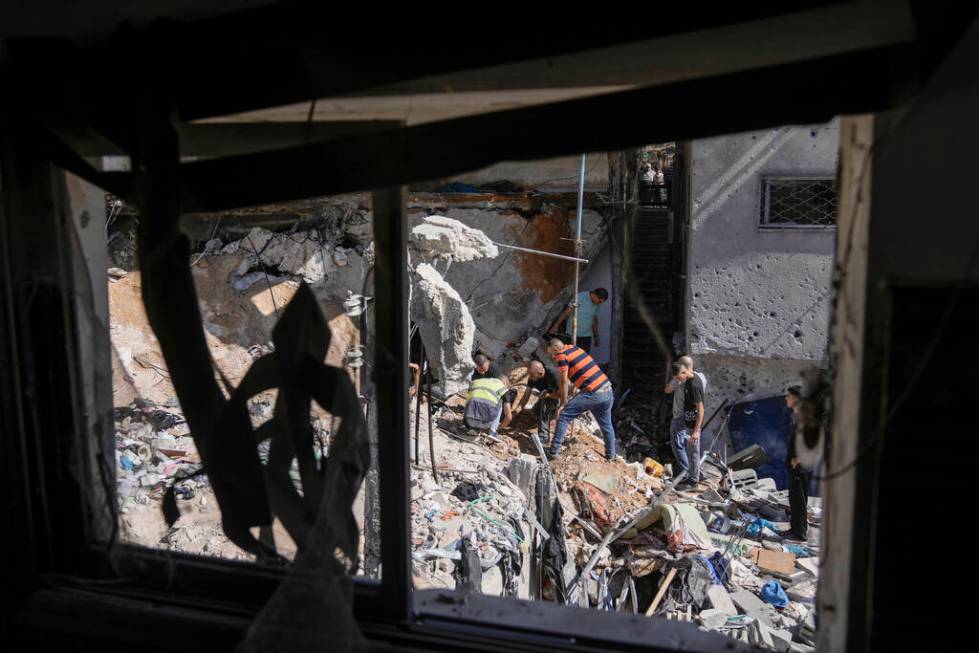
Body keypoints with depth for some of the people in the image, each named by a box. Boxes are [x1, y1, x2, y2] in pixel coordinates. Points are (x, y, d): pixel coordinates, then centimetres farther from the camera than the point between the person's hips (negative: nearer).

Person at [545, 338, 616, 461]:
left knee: (563, 416, 1)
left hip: (592, 394, -8)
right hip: (608, 392, 8)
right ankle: (611, 455, 33)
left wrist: (562, 404, -2)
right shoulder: (575, 348, 20)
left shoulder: (562, 355, -4)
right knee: (606, 425, 22)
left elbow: (564, 381, -9)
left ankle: (553, 452, 0)